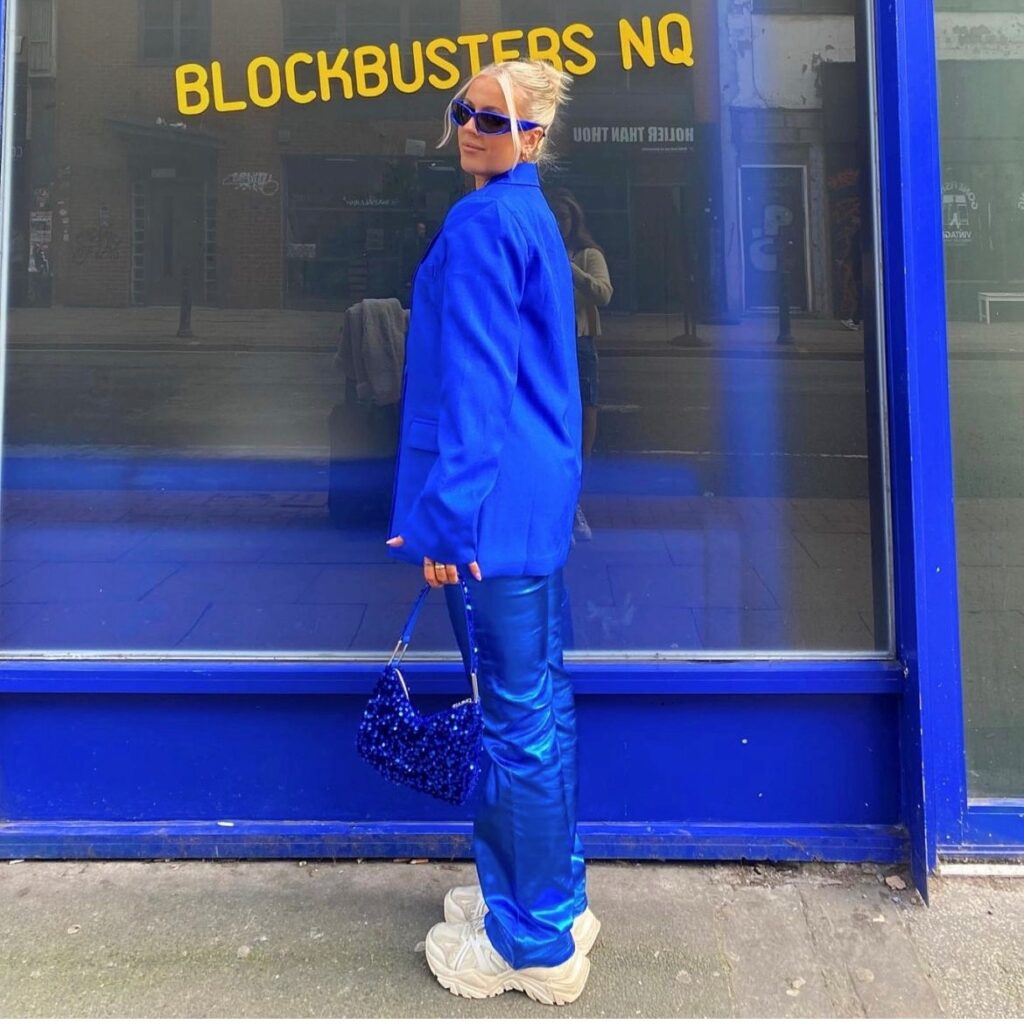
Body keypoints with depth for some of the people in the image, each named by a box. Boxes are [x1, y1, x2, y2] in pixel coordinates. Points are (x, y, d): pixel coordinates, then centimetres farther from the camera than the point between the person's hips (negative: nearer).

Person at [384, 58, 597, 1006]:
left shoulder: (480, 224, -11)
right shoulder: (533, 218, 19)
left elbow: (472, 382, -18)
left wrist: (448, 514, -18)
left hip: (496, 505, -10)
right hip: (538, 499, 10)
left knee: (517, 718, -2)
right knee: (540, 700, 16)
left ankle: (534, 944, 12)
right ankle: (554, 894, 32)